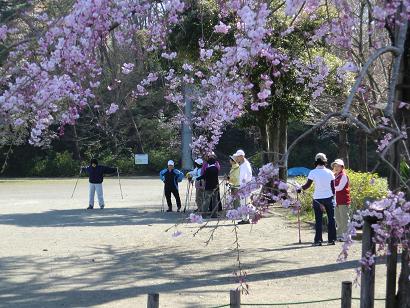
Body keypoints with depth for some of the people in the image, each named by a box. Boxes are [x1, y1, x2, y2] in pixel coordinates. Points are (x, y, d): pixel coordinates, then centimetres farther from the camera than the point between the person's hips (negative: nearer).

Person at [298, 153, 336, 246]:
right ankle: (331, 239, 9)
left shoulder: (313, 172, -7)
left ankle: (318, 240, 1)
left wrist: (300, 188, 9)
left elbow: (307, 185, -8)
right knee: (331, 219, 8)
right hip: (329, 197, 2)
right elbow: (333, 187, 3)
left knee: (318, 220, 3)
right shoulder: (329, 172, 1)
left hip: (317, 199, -1)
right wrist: (333, 196, 14)